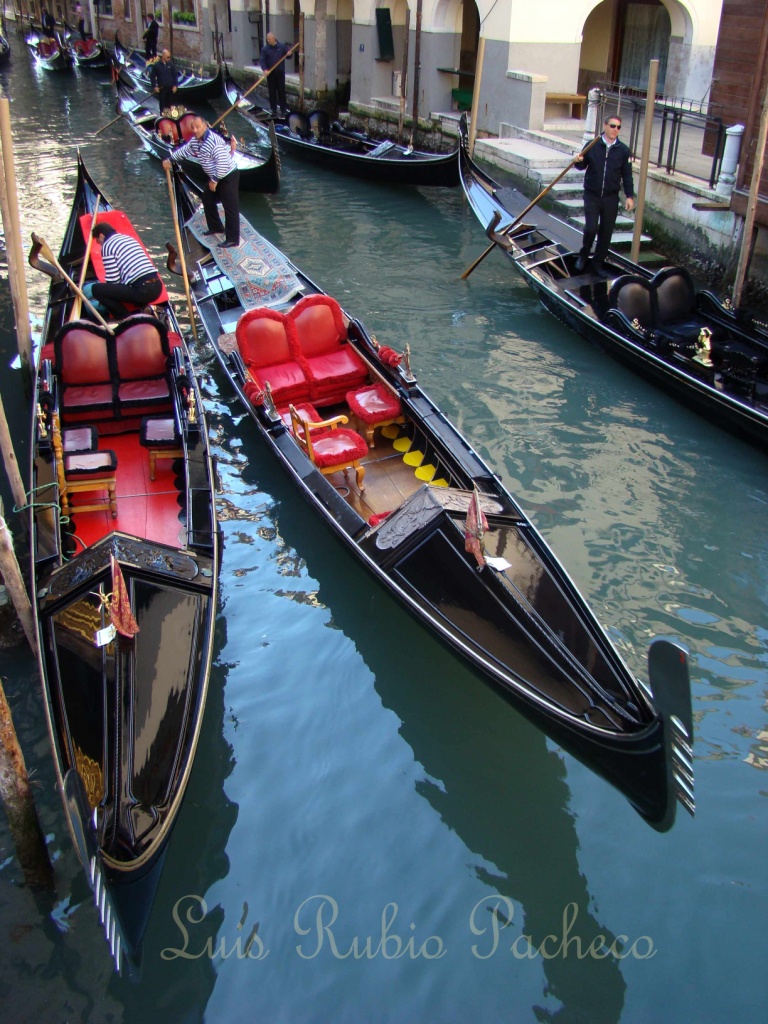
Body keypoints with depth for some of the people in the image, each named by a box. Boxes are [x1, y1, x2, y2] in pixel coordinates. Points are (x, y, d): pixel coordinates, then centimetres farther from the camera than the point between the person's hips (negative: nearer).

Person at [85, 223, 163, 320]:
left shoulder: (107, 246, 0)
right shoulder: (129, 238, 24)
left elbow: (113, 281, -3)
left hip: (141, 290, -8)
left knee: (96, 289, -1)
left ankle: (129, 319, -2)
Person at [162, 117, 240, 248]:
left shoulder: (214, 141, -26)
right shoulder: (195, 141, 4)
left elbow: (223, 163, -30)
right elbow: (184, 150, 23)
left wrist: (215, 180, -23)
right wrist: (170, 160, 28)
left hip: (228, 176, -10)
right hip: (216, 177, 10)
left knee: (230, 207, -8)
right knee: (207, 199, 21)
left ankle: (233, 239, -6)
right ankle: (216, 227, 37)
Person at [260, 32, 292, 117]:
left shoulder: (282, 46, 2)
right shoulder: (265, 49, -1)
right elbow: (262, 61, -4)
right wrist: (265, 69, -22)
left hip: (280, 72, 0)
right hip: (270, 73, 0)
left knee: (281, 91, 2)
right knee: (272, 92, 4)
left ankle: (284, 109, 8)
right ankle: (274, 110, 11)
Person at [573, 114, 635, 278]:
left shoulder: (623, 151, 1)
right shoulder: (592, 146, -2)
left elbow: (627, 175, 4)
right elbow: (582, 166, 8)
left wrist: (630, 196, -1)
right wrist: (579, 161, -15)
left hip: (611, 198, 2)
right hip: (592, 196, -1)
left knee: (606, 232, 6)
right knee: (591, 228, -12)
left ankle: (598, 263, 21)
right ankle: (583, 256, 15)